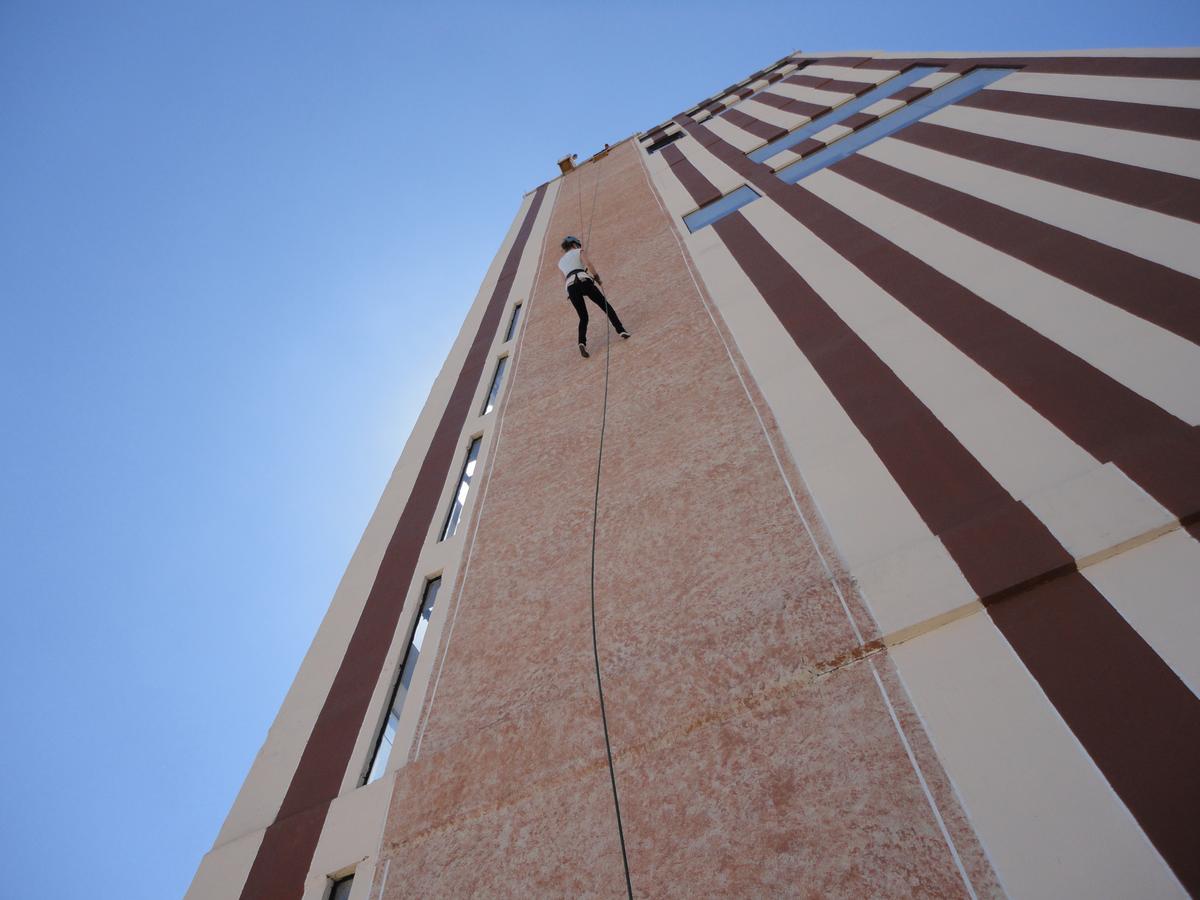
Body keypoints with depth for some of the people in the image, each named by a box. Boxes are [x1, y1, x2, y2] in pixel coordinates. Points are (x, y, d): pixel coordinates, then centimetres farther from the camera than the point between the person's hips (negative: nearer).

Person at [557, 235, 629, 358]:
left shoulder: (560, 262, 30)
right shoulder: (578, 251, 17)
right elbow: (588, 264, -1)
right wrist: (597, 278, 7)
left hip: (571, 287, 4)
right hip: (584, 280, -3)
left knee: (583, 318, 11)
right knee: (606, 306, 8)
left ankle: (582, 342, -14)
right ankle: (621, 330, -6)